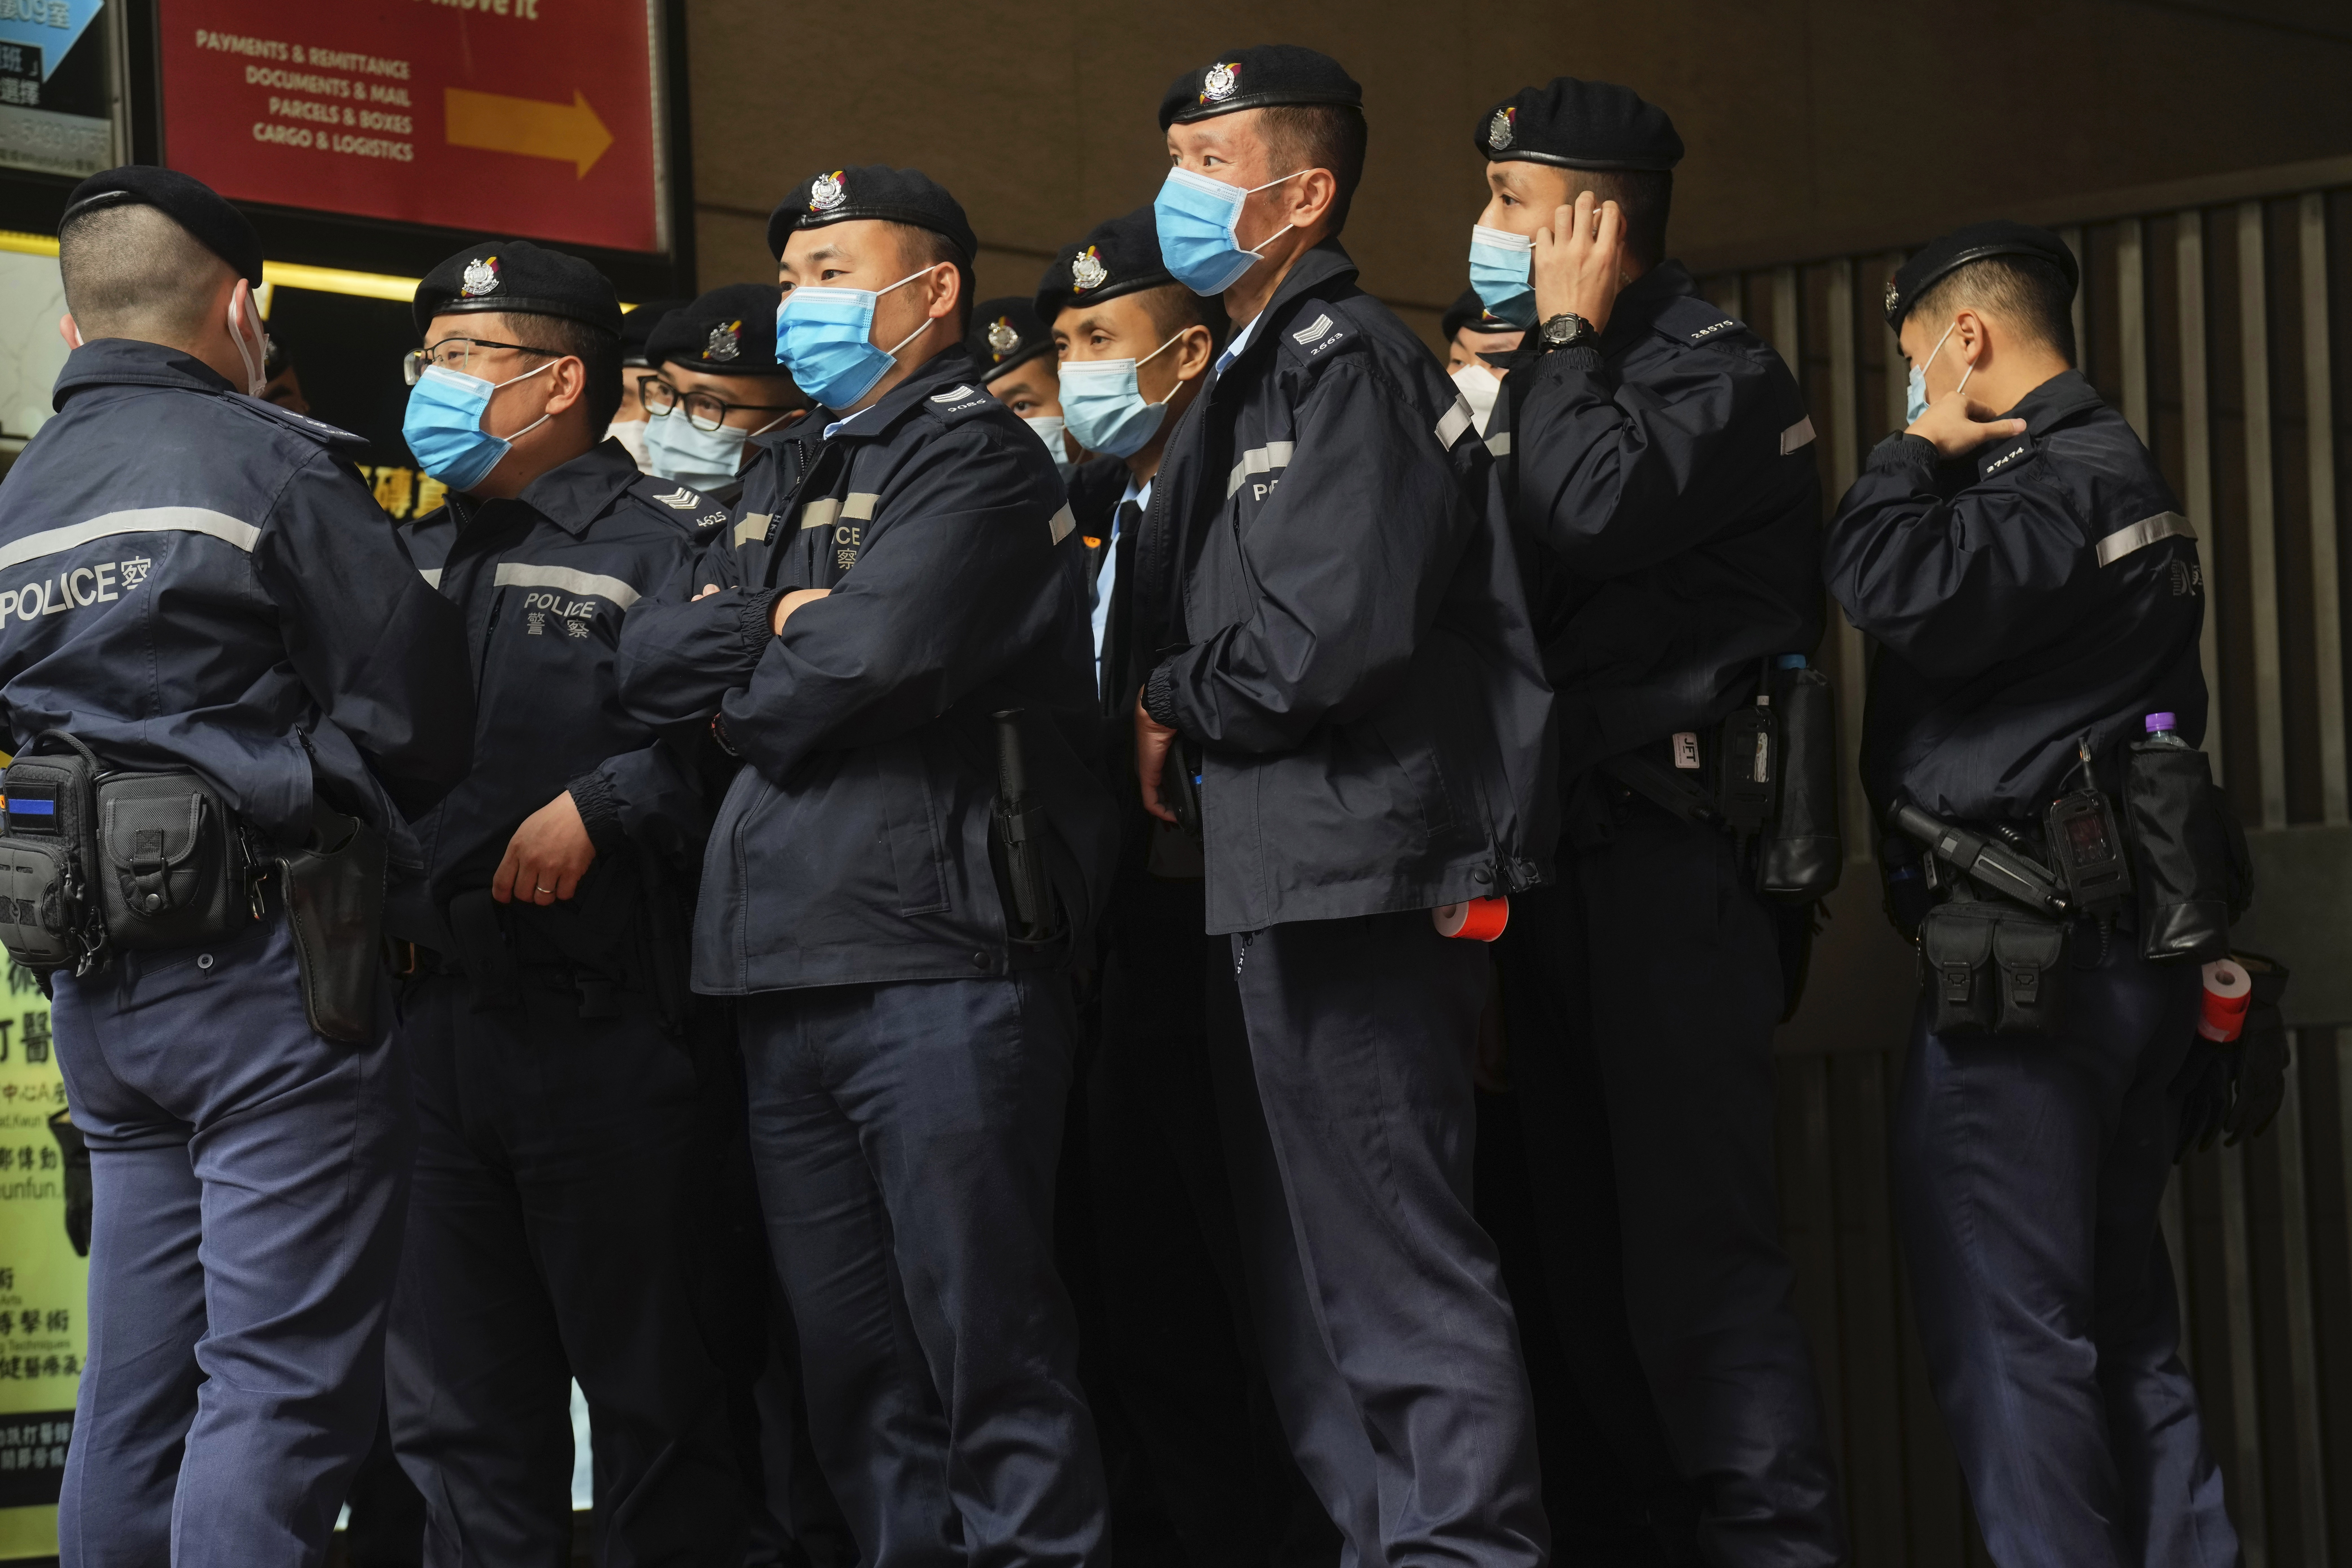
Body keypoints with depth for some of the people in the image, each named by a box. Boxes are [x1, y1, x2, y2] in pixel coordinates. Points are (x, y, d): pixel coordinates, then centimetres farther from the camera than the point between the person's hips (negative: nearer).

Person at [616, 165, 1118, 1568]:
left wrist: (741, 695, 0)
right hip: (786, 976, 8)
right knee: (855, 1372, 10)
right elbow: (651, 658, 11)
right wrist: (780, 625, -6)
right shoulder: (784, 476, 23)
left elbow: (874, 657, -19)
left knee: (989, 1350, -6)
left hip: (938, 968, -8)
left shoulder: (976, 458, -3)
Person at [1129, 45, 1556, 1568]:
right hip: (1279, 884, 11)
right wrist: (1173, 719, 5)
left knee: (1398, 1276, -9)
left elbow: (1335, 634, -21)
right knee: (1310, 1282, 14)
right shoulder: (1254, 378, 20)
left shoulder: (1348, 364, -10)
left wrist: (1174, 711, -8)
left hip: (1352, 878, -11)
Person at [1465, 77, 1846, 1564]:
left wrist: (1563, 339, -11)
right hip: (1565, 842, 9)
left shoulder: (1718, 369, -5)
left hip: (1675, 842, -9)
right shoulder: (1564, 380, 19)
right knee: (1588, 1228, 8)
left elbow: (1592, 517, -22)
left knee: (1698, 1237, -12)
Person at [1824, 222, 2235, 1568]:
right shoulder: (2112, 469, 20)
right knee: (2121, 1316, 13)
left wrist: (1916, 453, -10)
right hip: (2122, 945, 11)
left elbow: (1896, 587, -27)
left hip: (2031, 947, -11)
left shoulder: (2069, 481, -13)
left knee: (2004, 1319, -8)